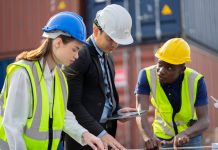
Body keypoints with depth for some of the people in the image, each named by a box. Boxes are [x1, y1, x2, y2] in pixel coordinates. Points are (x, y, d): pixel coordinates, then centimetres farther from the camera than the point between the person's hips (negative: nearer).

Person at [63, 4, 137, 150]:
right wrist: (100, 133, -22)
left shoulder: (107, 56, 13)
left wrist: (117, 110, 4)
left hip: (105, 129, 8)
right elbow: (72, 104, -19)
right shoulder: (79, 56, -15)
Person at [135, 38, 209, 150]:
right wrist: (149, 137, -49)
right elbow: (141, 113, -31)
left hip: (190, 137, 0)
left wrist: (184, 134, -45)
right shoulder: (147, 75, -22)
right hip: (161, 138, 1)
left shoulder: (196, 81, -23)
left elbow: (204, 120, -26)